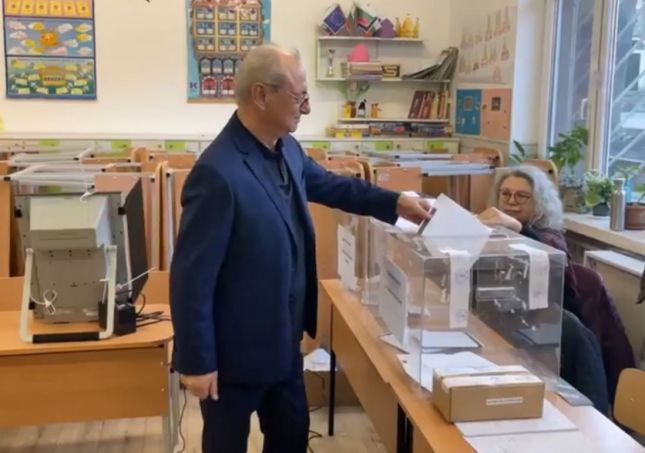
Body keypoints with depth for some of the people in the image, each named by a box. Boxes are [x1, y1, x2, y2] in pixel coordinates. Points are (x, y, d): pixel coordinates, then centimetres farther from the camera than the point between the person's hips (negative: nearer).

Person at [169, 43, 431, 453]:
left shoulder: (287, 149, -1)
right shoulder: (218, 173, -28)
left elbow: (329, 184, 19)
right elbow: (192, 275, -24)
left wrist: (395, 202, 10)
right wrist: (197, 362, -19)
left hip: (282, 343, 8)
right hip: (235, 353, -8)